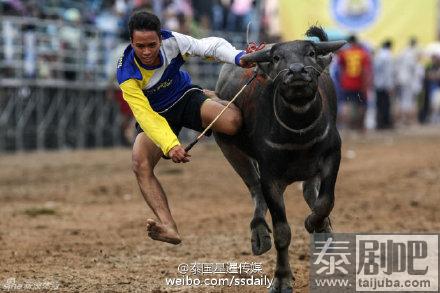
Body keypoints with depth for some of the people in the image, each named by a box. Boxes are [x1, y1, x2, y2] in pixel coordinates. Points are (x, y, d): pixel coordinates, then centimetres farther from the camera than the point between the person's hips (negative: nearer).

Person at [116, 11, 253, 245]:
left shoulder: (172, 42, -23)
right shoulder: (126, 74, -28)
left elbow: (210, 45, -21)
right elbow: (145, 115, -35)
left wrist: (239, 58, -42)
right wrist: (170, 146, -49)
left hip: (186, 98, 1)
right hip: (154, 115, -1)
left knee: (232, 121, -29)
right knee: (141, 165, -30)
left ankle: (214, 101, 12)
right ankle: (168, 228, -39)